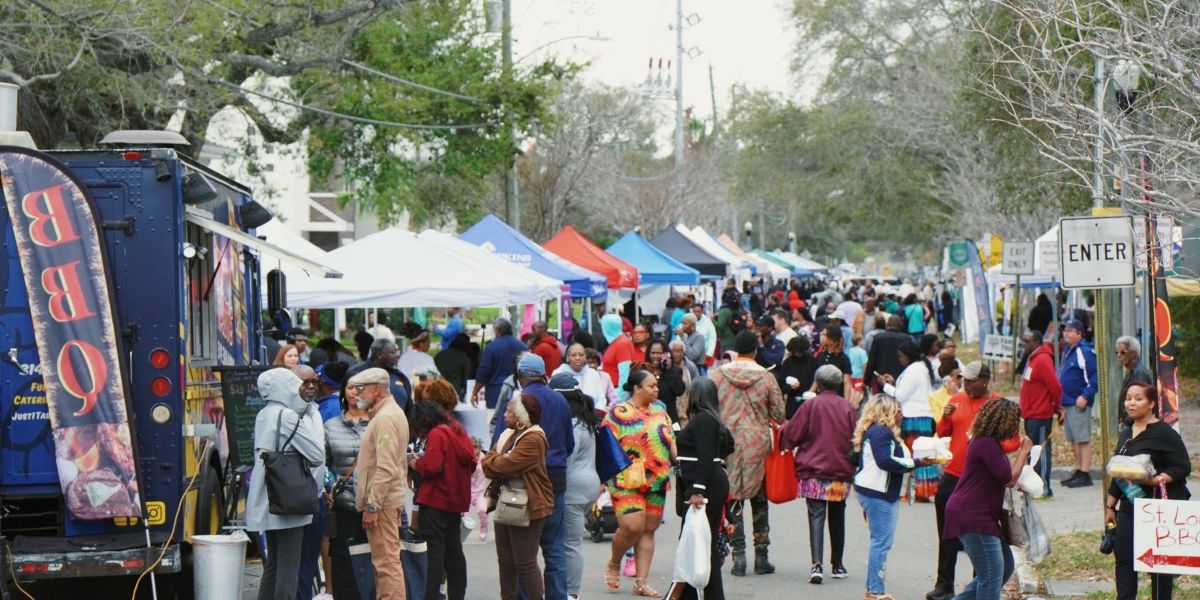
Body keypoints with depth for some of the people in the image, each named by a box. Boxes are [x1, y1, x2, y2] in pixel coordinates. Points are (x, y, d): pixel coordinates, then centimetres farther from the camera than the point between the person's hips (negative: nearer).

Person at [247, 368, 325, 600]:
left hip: (267, 504, 9)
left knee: (273, 565, 16)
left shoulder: (264, 416, 12)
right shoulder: (287, 416, -15)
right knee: (288, 569, -6)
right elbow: (317, 455, -15)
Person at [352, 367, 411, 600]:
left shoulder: (385, 418, -15)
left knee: (387, 563, -10)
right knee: (384, 561, 14)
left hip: (382, 502, -11)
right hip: (389, 499, 11)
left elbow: (386, 469, -22)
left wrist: (372, 505, -22)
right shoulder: (393, 413, 18)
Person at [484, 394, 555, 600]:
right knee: (506, 561, 13)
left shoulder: (533, 439, -17)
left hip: (526, 510, -9)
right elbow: (487, 461, 14)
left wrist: (493, 462, -2)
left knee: (525, 563, -6)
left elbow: (506, 466, -21)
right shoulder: (509, 435, 15)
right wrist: (499, 462, -7)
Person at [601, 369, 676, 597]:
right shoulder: (619, 413, -4)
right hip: (627, 482, -6)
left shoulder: (659, 411, 15)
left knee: (649, 530, 5)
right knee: (632, 527, -14)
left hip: (657, 481, 6)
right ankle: (613, 564, 14)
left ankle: (641, 582, 9)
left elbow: (671, 442, 19)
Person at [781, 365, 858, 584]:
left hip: (814, 470, -3)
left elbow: (791, 434, -4)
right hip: (841, 473, 3)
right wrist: (851, 467, 19)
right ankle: (837, 565, 23)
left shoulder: (810, 405, -6)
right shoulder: (847, 408, 1)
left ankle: (817, 564, -21)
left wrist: (780, 436, 18)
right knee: (837, 518, 15)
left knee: (816, 517, -6)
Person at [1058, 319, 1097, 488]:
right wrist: (1060, 400, 18)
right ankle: (1078, 471, 21)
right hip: (1066, 403, 10)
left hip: (1079, 403, -10)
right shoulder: (1067, 350, 16)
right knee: (1073, 440, 14)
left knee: (1083, 439, -7)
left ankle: (1085, 474, -6)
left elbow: (1094, 377, -16)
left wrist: (1085, 396, -21)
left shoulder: (1085, 352, -13)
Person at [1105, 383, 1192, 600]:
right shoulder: (1126, 433, 14)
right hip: (1129, 507, 7)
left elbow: (1182, 468, -13)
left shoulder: (1165, 434, -9)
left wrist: (1157, 480, -27)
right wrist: (1110, 506, 20)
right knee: (1123, 558, 1)